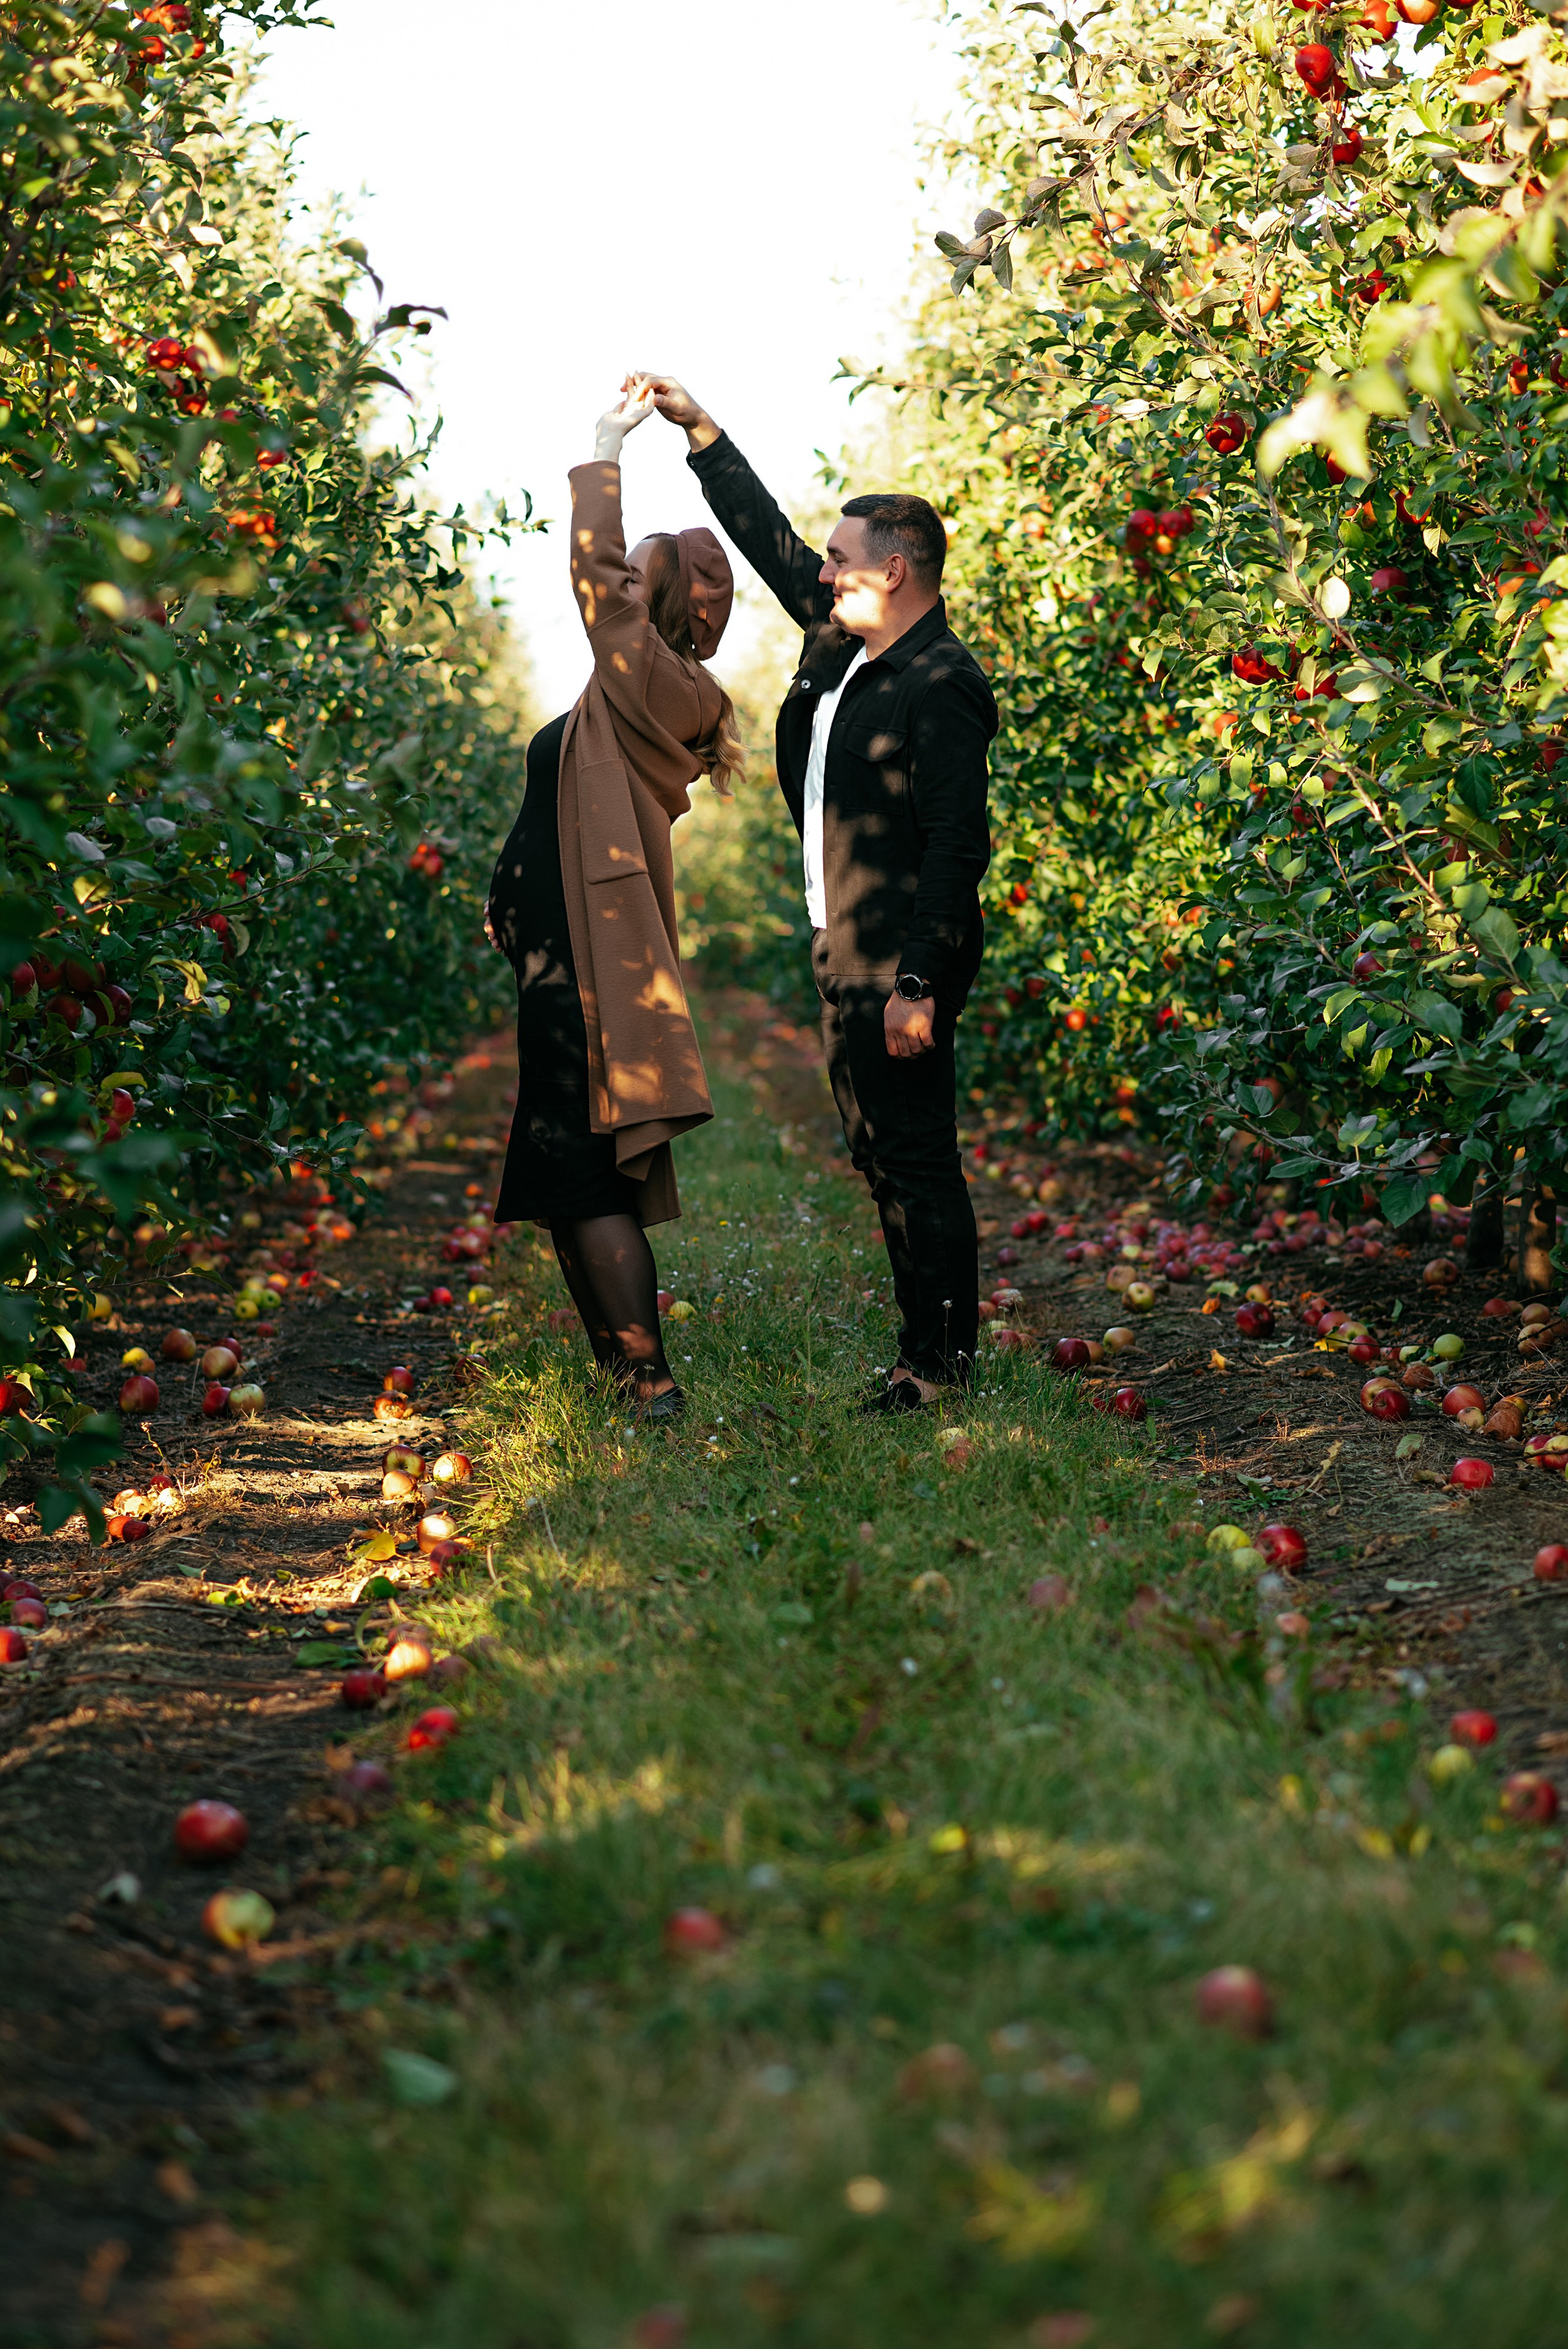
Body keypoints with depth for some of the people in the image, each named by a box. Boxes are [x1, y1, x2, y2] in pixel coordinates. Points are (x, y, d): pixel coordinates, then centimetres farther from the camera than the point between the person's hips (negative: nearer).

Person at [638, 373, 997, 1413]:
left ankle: (941, 1363, 2)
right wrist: (699, 428, 19)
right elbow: (770, 541, 21)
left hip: (902, 965, -10)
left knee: (918, 1160, -5)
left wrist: (919, 985, -24)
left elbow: (956, 848, -20)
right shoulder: (842, 644, 10)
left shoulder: (942, 687, -16)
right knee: (882, 1158, 13)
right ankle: (930, 1350, 21)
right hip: (845, 958, 10)